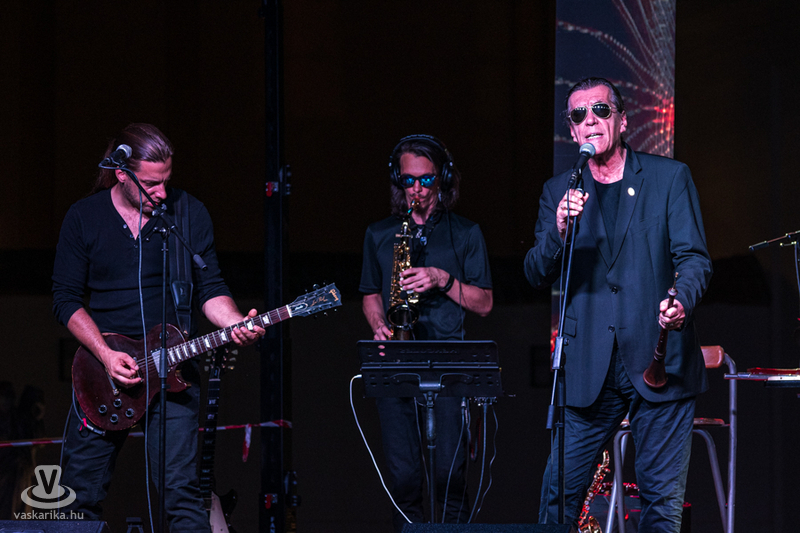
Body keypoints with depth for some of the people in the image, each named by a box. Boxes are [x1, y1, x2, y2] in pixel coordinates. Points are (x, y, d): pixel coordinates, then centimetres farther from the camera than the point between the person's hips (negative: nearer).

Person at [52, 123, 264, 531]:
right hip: (103, 366, 1)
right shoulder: (83, 218, 1)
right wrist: (106, 355, -12)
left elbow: (209, 287, 3)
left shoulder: (188, 212, 2)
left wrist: (235, 324, -19)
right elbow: (66, 298, 0)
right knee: (78, 497, 2)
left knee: (182, 491, -10)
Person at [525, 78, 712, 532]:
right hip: (590, 370, 2)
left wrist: (682, 302, -23)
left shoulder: (670, 178, 5)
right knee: (559, 495, -3)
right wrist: (559, 231, -17)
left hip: (660, 362, -2)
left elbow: (694, 258, -1)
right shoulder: (559, 192, 12)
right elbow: (538, 275, 5)